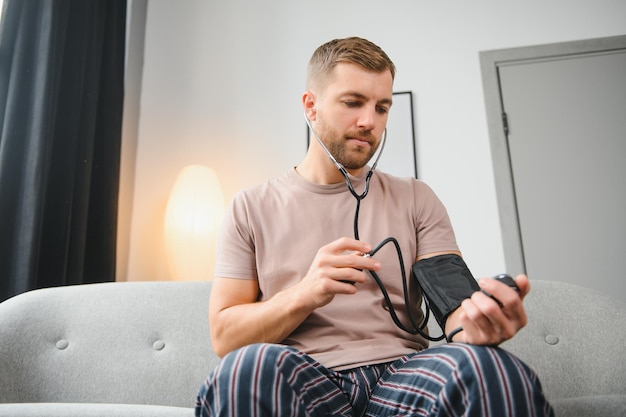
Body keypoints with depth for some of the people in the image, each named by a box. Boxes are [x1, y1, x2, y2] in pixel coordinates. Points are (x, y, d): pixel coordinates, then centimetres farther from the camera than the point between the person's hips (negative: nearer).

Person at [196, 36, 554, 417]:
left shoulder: (416, 199, 12)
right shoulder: (251, 208, 8)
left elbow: (454, 301, 1)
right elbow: (223, 336, 2)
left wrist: (475, 326, -23)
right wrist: (304, 295, -16)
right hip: (300, 385, 1)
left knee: (489, 366, -32)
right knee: (248, 366, -35)